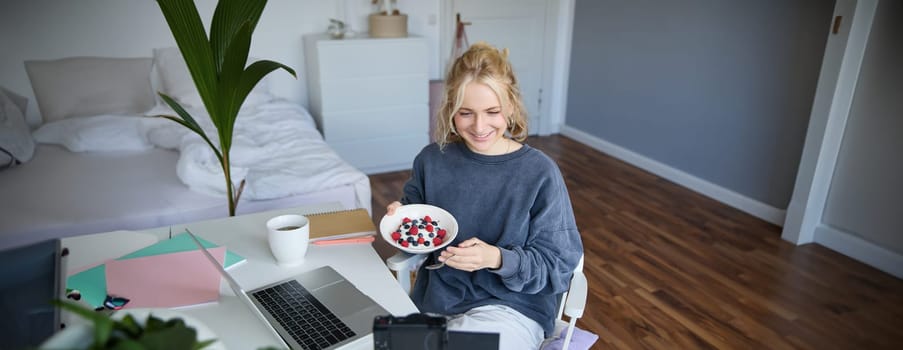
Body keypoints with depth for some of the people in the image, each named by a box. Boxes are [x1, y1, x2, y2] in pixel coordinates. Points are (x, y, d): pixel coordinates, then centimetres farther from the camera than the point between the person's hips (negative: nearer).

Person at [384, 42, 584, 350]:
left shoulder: (540, 173, -14)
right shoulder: (432, 160, -3)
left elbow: (558, 266, -10)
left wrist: (497, 259, -26)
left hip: (512, 307, -3)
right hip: (435, 298, 4)